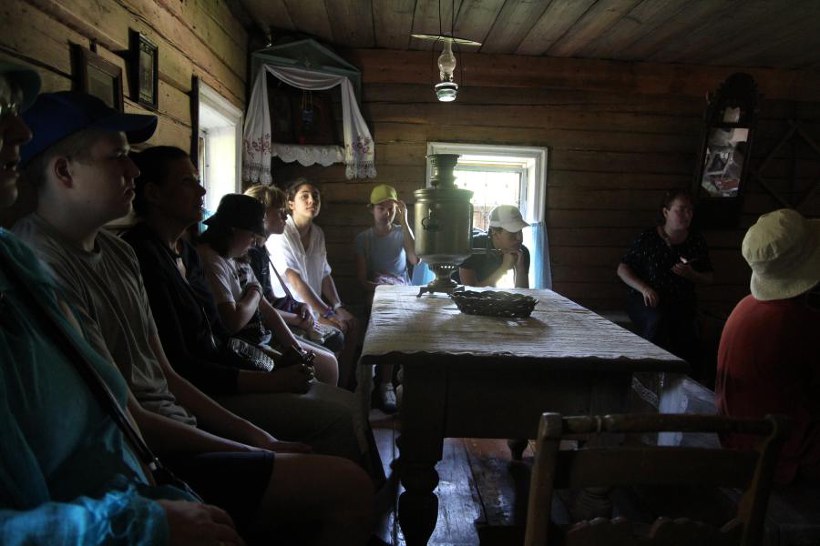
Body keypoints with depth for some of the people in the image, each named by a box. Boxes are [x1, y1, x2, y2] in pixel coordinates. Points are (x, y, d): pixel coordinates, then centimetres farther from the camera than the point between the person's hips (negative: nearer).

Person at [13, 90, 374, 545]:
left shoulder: (118, 253, 12)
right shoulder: (42, 269, -19)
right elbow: (128, 419, -18)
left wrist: (260, 439, 6)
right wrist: (254, 454, -9)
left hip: (180, 432, 9)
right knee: (347, 487, -15)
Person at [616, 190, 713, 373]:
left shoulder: (697, 241, 9)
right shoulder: (647, 239, -1)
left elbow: (708, 278, 17)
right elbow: (622, 269, 1)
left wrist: (691, 274, -7)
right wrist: (644, 288, -14)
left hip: (682, 302, 2)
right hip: (648, 300, -2)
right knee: (657, 321, -36)